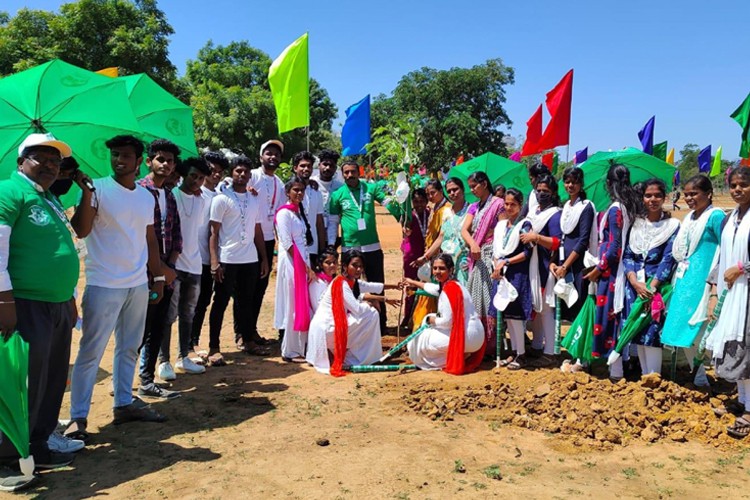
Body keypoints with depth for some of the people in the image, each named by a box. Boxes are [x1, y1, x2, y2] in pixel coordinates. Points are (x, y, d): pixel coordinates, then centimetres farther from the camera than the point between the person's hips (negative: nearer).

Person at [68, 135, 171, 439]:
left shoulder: (146, 197, 10)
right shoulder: (98, 189, -7)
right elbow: (81, 230, -18)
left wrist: (158, 276, 14)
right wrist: (86, 192, -27)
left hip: (139, 285, 6)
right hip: (104, 285, -6)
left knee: (129, 348, 14)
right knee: (91, 352, -2)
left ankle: (124, 404, 26)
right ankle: (78, 417, 6)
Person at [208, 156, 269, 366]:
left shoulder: (255, 201, 12)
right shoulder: (222, 199, -3)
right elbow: (214, 233, -6)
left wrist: (264, 258, 12)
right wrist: (214, 261, -14)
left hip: (250, 260, 5)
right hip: (227, 260, -4)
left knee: (247, 301, 12)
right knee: (221, 303, 1)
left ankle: (247, 341, 24)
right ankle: (214, 348, 8)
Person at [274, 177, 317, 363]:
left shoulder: (299, 212, 15)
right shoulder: (284, 213, -10)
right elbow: (288, 244, -15)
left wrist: (307, 266, 9)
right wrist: (305, 266, -15)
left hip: (302, 264, 8)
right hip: (291, 263, -8)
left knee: (303, 307, 10)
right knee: (293, 308, -4)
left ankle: (298, 348, 19)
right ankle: (290, 352, 5)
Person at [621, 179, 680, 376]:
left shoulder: (673, 225, 1)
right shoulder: (636, 223, 10)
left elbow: (668, 259, -7)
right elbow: (627, 255, 5)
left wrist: (652, 286, -16)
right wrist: (635, 282, -10)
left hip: (657, 285, -3)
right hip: (634, 284, 3)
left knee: (652, 331, -10)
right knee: (637, 330, 4)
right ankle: (644, 375, 16)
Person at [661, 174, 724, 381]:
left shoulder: (715, 215, -9)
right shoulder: (689, 217, 15)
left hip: (702, 281, -8)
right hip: (684, 280, 8)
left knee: (696, 331, -9)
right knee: (682, 331, 11)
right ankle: (698, 377, 24)